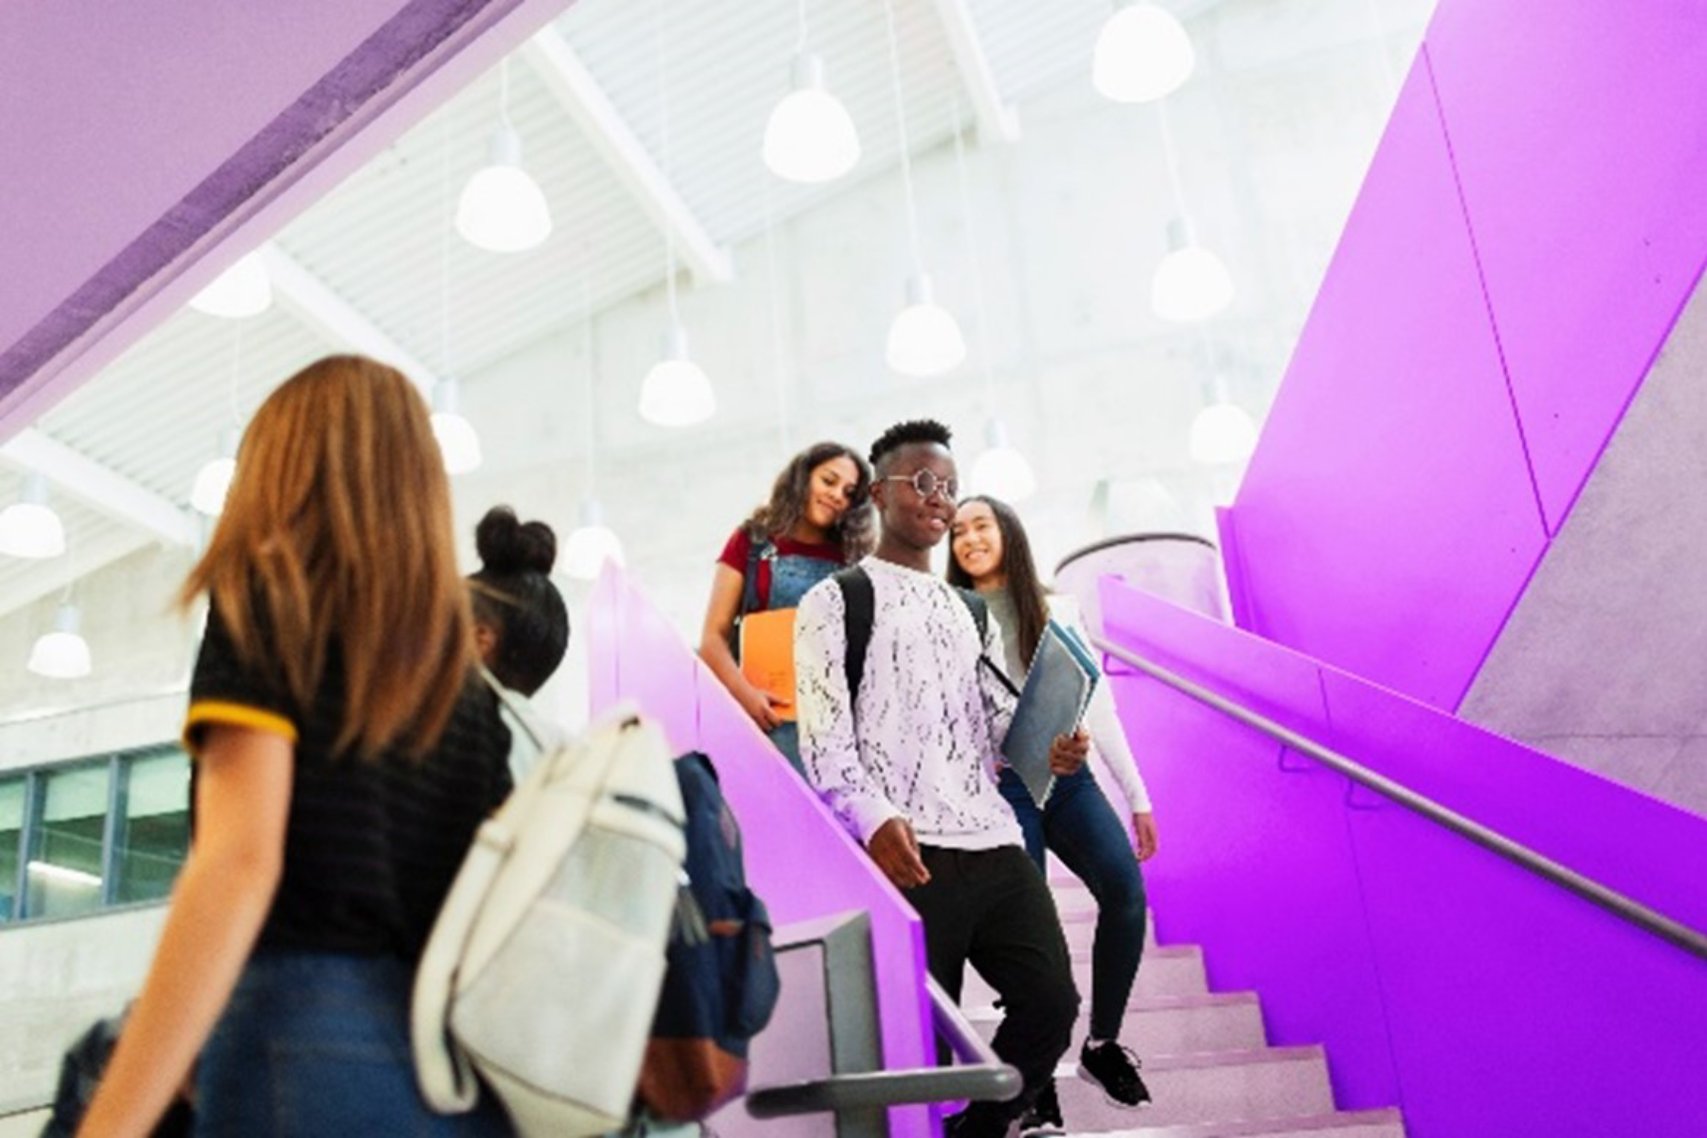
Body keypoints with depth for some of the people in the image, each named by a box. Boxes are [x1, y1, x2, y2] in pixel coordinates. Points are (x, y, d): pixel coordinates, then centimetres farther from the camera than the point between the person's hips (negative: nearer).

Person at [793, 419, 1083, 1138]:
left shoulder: (970, 613, 26)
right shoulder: (836, 601, 6)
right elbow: (824, 735, -5)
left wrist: (1050, 751, -2)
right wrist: (873, 820, -22)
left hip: (994, 841, 6)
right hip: (907, 851, -6)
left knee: (1051, 1000, 0)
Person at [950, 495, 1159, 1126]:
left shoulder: (1056, 611, 13)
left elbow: (1098, 704, 13)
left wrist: (1137, 795, 11)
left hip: (1068, 777, 2)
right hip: (999, 786, -2)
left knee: (1125, 888, -19)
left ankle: (1102, 1043, 1)